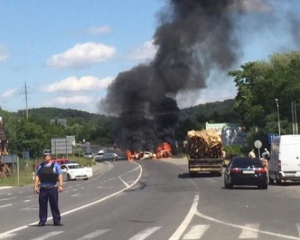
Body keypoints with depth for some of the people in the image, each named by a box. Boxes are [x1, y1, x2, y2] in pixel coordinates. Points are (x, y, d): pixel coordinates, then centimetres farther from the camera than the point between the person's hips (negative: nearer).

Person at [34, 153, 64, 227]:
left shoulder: (55, 165, 3)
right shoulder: (40, 166, 10)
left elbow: (60, 176, -2)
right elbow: (37, 176, 9)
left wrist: (60, 185, -12)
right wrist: (35, 186, 0)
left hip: (53, 188, -2)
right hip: (43, 188, 2)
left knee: (54, 205, 2)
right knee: (42, 205, 1)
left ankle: (57, 221, 9)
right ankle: (42, 221, 9)